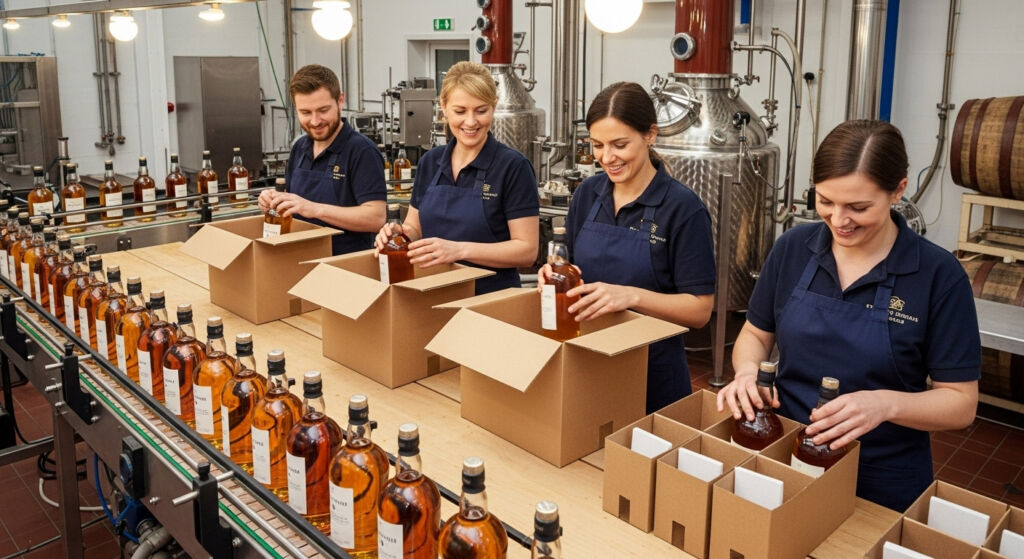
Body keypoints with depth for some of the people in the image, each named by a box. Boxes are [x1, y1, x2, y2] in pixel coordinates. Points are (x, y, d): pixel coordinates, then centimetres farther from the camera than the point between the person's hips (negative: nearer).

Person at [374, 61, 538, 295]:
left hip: (492, 299, -6)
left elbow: (527, 249, -10)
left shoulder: (513, 166, -8)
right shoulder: (430, 162, 8)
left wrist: (460, 249, -21)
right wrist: (400, 233, -6)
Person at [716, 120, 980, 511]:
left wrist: (886, 404, -30)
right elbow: (756, 334, 5)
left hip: (883, 485, -2)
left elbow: (961, 402, -11)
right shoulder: (793, 248, -7)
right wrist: (747, 371, -17)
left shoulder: (939, 275, -15)